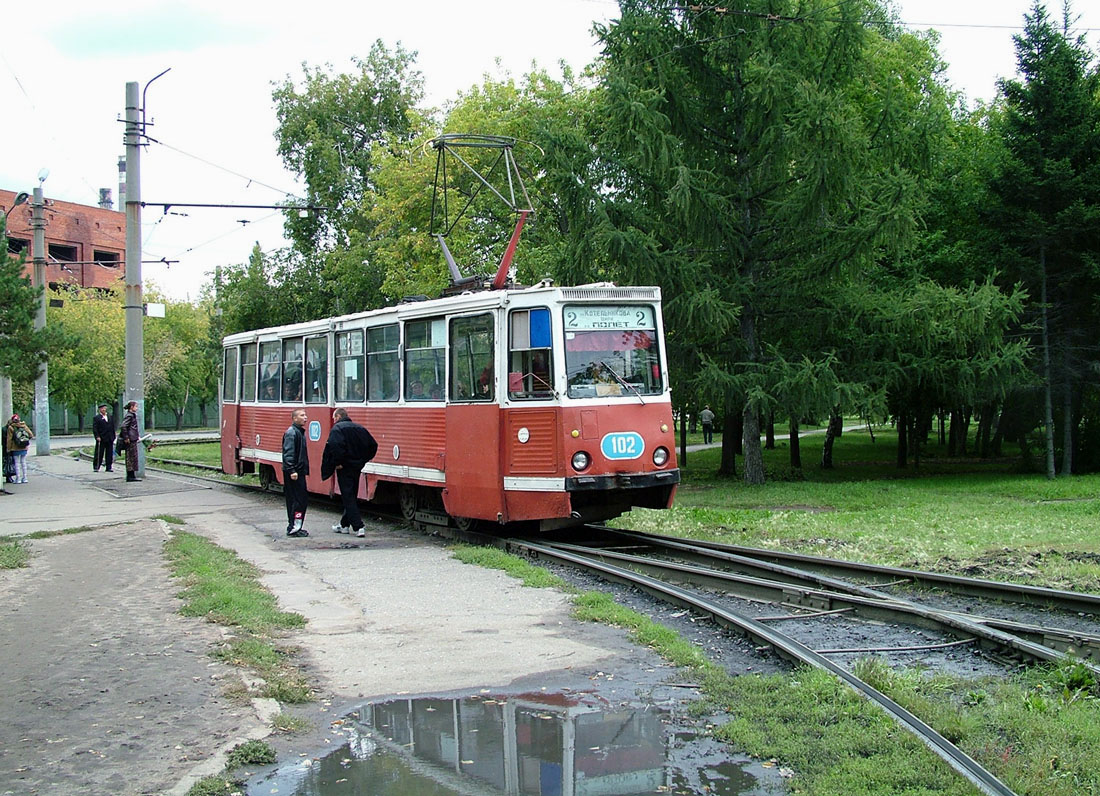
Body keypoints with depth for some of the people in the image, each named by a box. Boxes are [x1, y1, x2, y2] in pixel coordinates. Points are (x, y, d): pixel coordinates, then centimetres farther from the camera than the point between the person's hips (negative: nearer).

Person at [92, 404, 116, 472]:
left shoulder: (110, 417, 16)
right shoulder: (96, 418, -1)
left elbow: (113, 428, 18)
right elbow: (94, 429, -6)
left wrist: (113, 437, 12)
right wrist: (97, 436, -16)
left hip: (109, 439, 5)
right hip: (101, 439, -5)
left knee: (109, 454, 5)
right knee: (99, 454, -2)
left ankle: (109, 467, 10)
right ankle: (96, 467, 5)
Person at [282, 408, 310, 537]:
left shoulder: (299, 432, 18)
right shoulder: (291, 432, -13)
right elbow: (288, 453, -20)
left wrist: (304, 470, 22)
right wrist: (292, 470, -26)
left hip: (299, 472, 10)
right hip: (294, 473, -10)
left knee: (294, 500, 12)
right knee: (298, 499, -10)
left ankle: (293, 527, 17)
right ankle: (294, 528, -8)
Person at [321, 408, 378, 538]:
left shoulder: (337, 428, -10)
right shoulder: (359, 428, 11)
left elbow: (335, 445, -28)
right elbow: (373, 445, 9)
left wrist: (337, 463, -18)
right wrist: (362, 460, 12)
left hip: (344, 468, -7)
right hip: (357, 467, 7)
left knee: (348, 498, -4)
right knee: (352, 496, 18)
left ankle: (358, 527, -12)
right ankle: (344, 524, 28)